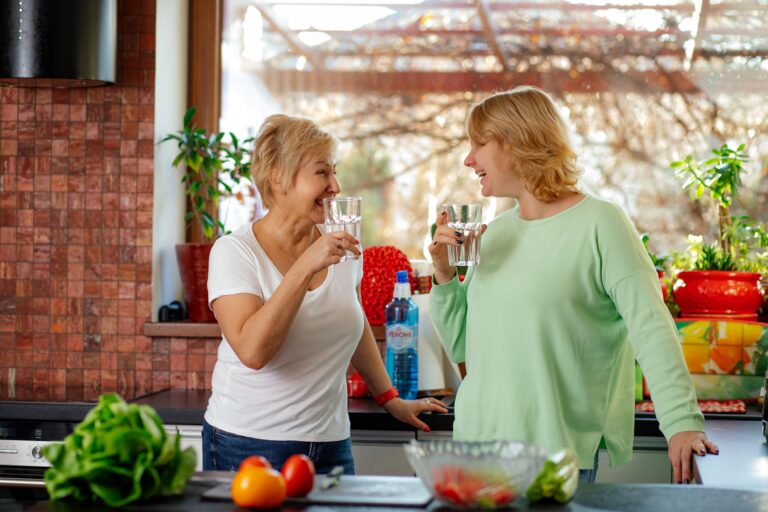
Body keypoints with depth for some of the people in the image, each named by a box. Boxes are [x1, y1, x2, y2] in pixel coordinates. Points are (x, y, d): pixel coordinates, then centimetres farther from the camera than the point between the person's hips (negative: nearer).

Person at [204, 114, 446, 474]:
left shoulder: (339, 248, 4)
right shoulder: (235, 251, -11)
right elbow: (252, 350, -25)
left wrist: (389, 398, 23)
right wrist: (306, 267, -28)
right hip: (248, 446, -4)